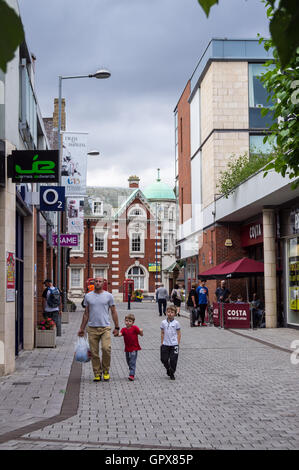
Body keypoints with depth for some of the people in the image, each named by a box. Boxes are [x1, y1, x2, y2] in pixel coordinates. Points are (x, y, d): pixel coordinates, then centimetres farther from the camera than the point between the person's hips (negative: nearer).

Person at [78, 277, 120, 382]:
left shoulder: (108, 296, 4)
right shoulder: (88, 296, 9)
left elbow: (113, 312, 7)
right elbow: (86, 314, 14)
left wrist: (116, 327, 3)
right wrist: (82, 328, 13)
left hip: (105, 327, -2)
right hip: (92, 328, 2)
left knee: (106, 348, -18)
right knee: (94, 353, 2)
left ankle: (106, 371, 2)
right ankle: (97, 373, 14)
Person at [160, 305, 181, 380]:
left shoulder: (176, 323, -4)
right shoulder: (163, 323, 3)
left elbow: (179, 334, 1)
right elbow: (162, 333, 9)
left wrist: (178, 344, -3)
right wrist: (162, 343, 7)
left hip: (174, 344, -2)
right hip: (165, 344, 2)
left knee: (173, 360, 0)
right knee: (164, 359, 3)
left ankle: (172, 374, 17)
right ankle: (168, 369, 33)